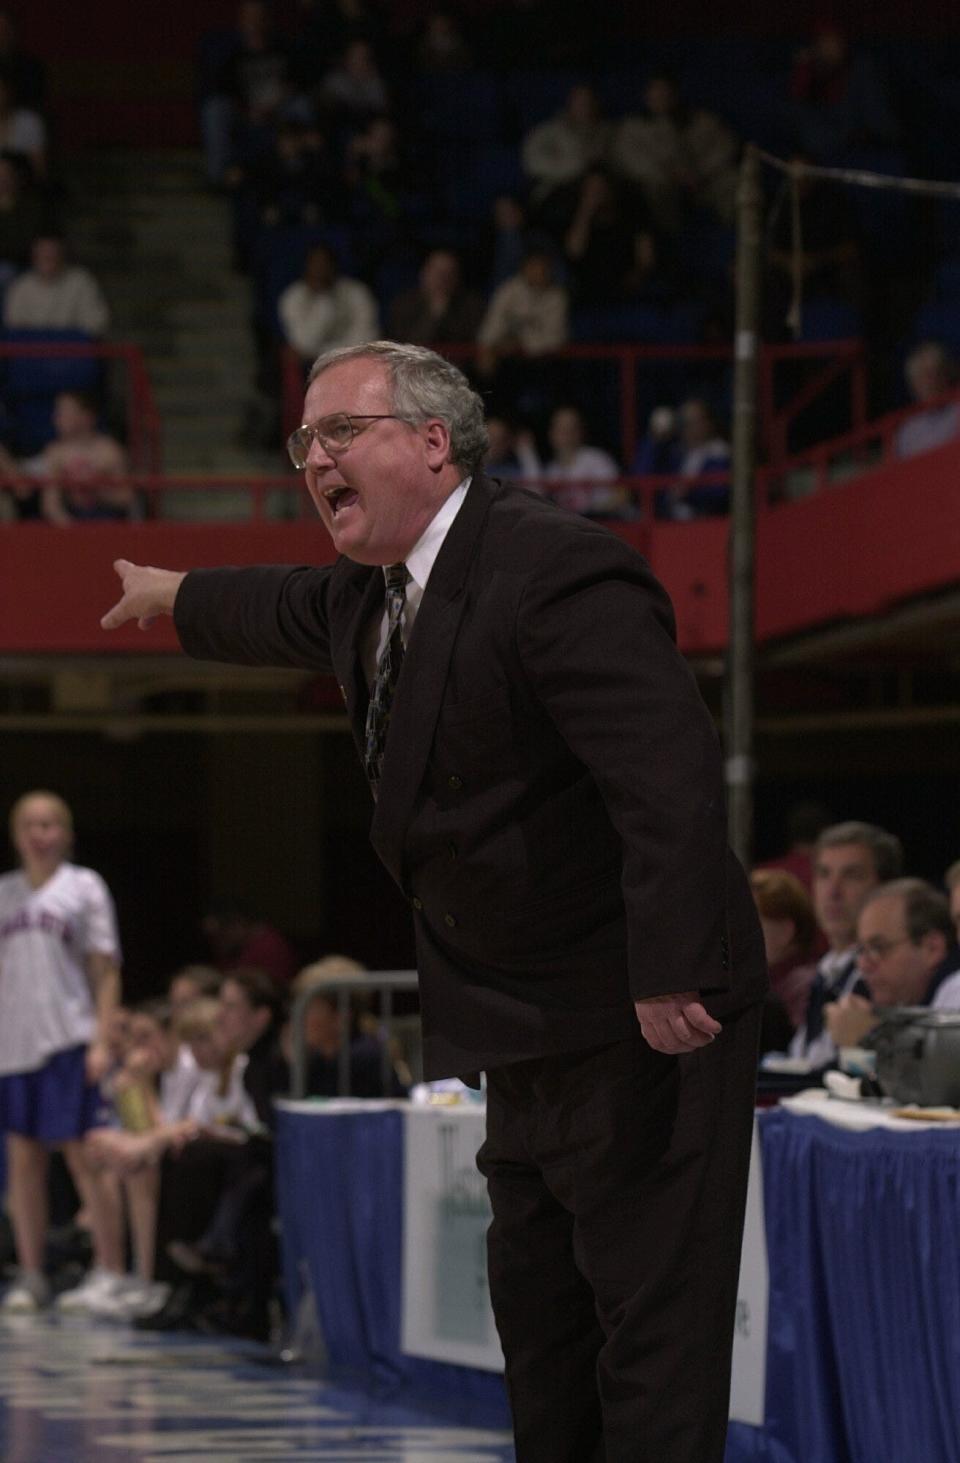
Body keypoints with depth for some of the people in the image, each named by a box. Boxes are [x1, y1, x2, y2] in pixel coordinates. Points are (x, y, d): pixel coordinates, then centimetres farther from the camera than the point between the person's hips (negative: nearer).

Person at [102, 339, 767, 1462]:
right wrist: (175, 598, 54)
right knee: (536, 1310, 18)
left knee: (651, 1314, -10)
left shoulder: (556, 573, -23)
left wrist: (669, 982, -36)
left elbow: (671, 780, -31)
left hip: (642, 1029, -10)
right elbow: (291, 614, 36)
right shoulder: (372, 593, 9)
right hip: (535, 1034, 10)